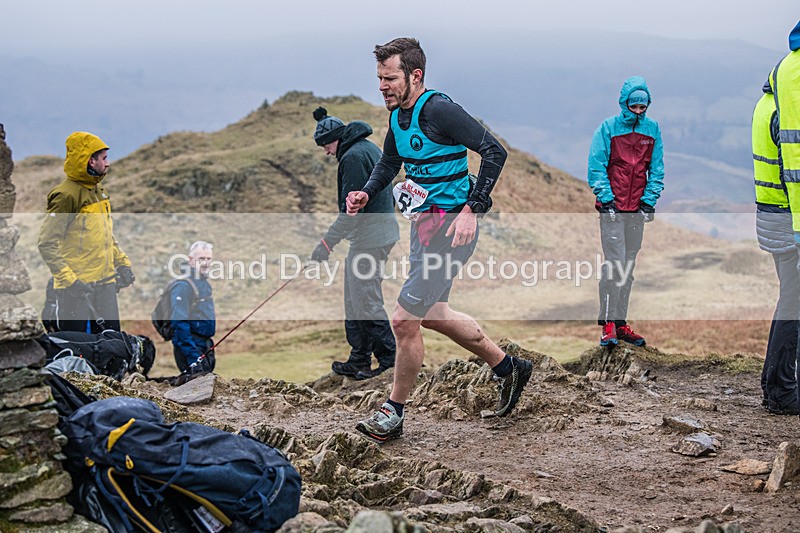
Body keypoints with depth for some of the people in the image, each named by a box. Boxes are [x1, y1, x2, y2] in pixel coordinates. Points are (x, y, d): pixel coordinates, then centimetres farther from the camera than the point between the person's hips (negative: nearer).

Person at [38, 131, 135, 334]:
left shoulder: (99, 190, 13)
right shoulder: (66, 194, -15)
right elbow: (47, 243, -18)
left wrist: (122, 263, 17)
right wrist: (68, 279, -24)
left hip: (105, 282, 8)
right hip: (76, 287, -8)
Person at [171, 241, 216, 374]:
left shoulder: (205, 283, 15)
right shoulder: (183, 286, -16)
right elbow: (179, 324, -22)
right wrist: (192, 358, -28)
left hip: (205, 347, 10)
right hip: (191, 348, -10)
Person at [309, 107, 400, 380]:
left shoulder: (353, 157, -15)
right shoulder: (370, 149, 17)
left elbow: (352, 209, -20)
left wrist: (327, 242, -18)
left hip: (369, 237, -11)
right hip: (381, 231, 11)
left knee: (366, 300, -6)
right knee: (355, 299, 14)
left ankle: (389, 360, 0)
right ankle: (359, 361, 19)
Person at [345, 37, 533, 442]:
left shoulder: (438, 109, -19)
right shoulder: (398, 114, 7)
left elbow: (494, 152, -23)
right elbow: (388, 162, 24)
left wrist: (472, 209, -26)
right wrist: (366, 194, 5)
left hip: (450, 224, -10)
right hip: (423, 222, 10)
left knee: (405, 319, -8)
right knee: (432, 314, 20)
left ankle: (393, 414, 7)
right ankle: (509, 368, 36)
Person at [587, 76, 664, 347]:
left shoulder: (652, 128, 6)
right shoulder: (608, 127, -4)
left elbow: (656, 168, 9)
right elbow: (596, 166, -4)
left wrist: (649, 201, 0)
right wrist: (606, 200, -11)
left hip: (637, 209, 4)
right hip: (612, 207, -4)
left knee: (629, 267, 8)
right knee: (615, 263, -10)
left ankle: (620, 323, 14)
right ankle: (608, 324, -5)